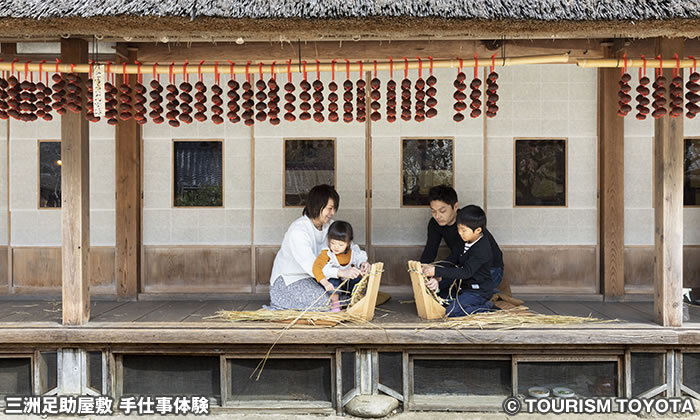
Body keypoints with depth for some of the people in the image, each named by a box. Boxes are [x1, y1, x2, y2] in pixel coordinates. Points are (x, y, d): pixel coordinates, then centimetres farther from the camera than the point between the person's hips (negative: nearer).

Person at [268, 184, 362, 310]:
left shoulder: (329, 225, -2)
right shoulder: (298, 230, -27)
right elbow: (311, 265, -38)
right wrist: (342, 272, -48)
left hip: (314, 277, 8)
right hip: (289, 280, -8)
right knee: (327, 302, -26)